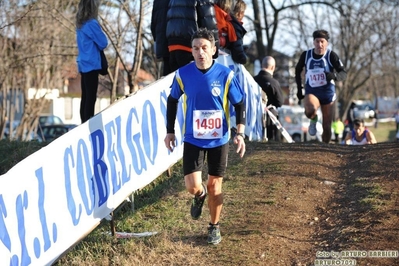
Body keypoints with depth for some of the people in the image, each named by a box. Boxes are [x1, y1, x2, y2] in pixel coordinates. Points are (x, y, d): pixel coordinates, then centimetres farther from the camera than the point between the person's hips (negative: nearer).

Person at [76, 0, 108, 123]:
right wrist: (101, 33, 10)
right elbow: (103, 43, -8)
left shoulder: (81, 24, 13)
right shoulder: (92, 23, -13)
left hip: (83, 64, 9)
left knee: (85, 97, 11)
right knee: (91, 97, -9)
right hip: (91, 64, -9)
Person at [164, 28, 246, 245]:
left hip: (219, 140, 0)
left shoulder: (225, 75, -12)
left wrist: (240, 133, -11)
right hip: (193, 139, 0)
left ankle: (214, 227, 29)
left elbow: (239, 104, -1)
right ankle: (199, 195, 29)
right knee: (192, 186, -9)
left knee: (214, 185, 8)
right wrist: (169, 131, 8)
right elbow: (172, 101, 7)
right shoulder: (183, 74, -9)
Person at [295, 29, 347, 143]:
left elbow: (343, 74, -10)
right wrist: (299, 88, 12)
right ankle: (314, 120, 0)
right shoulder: (306, 55, -1)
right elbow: (298, 70, 17)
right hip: (311, 92, 0)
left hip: (328, 92, 0)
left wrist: (335, 76, -33)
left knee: (327, 127, 4)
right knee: (310, 110, -36)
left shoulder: (331, 55, -8)